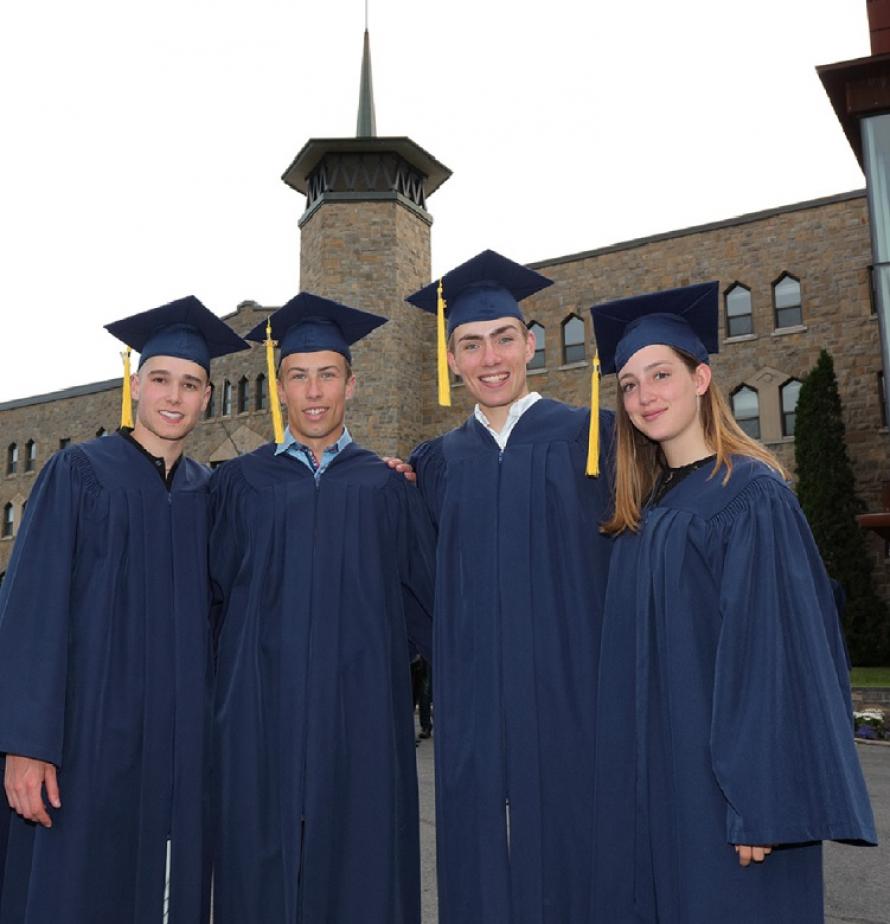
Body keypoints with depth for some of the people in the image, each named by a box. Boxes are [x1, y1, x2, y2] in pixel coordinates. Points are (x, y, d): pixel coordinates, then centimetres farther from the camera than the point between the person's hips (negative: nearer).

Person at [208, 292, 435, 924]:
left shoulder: (387, 486, 6)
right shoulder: (240, 482, 8)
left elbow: (424, 594, 9)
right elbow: (212, 592, 7)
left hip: (361, 711, 0)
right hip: (261, 710, 1)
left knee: (361, 872, 4)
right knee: (259, 872, 6)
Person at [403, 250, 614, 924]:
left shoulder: (592, 439, 0)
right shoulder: (437, 463, 10)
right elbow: (431, 588, 14)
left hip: (572, 698, -3)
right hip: (474, 710, 3)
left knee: (571, 859, 5)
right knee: (479, 865, 10)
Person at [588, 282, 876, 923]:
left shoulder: (751, 494, -13)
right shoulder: (641, 506, 9)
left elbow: (770, 652, -19)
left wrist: (760, 804, -20)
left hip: (722, 774, -7)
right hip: (652, 781, 7)